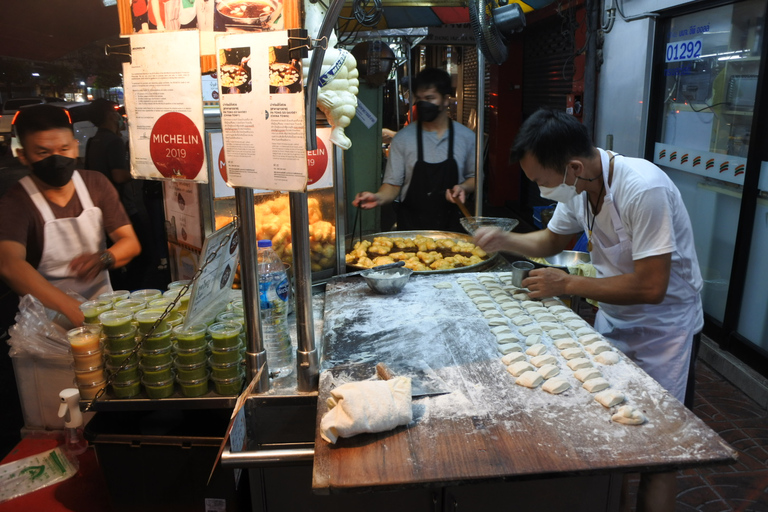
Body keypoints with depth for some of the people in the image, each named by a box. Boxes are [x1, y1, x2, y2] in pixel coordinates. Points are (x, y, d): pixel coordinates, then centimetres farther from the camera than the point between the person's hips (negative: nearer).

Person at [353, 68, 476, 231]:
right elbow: (393, 184, -2)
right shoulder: (403, 138, -2)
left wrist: (463, 188, -8)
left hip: (451, 223, 1)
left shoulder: (466, 137, 1)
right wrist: (379, 198, -21)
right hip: (411, 224, -1)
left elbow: (474, 176, 13)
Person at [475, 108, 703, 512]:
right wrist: (504, 240, -8)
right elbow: (550, 241, 10)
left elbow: (651, 287, -30)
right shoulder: (578, 186, -7)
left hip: (662, 325, -6)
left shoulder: (643, 190, -31)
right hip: (611, 318, 7)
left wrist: (568, 285, -23)